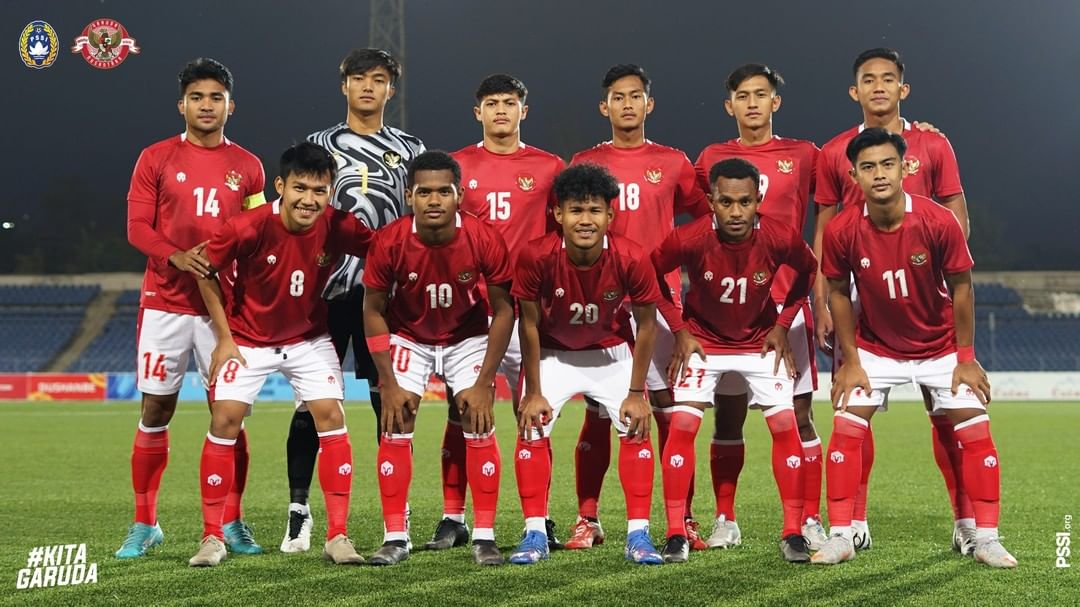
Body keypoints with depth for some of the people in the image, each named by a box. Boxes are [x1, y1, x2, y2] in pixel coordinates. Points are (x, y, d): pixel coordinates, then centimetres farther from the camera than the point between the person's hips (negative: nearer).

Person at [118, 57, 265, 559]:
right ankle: (144, 524, 11)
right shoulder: (156, 159, 4)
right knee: (155, 410, 1)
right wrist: (176, 257, -18)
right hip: (165, 303, -1)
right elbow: (137, 227, -1)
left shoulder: (247, 167, 9)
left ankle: (231, 523, 11)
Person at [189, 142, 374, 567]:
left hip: (310, 338, 2)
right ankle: (212, 537, 1)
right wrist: (224, 337, -9)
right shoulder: (248, 228, -27)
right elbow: (206, 272, -11)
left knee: (331, 417, -11)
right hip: (248, 338, -2)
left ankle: (338, 536, -4)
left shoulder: (339, 228, -22)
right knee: (225, 419, -10)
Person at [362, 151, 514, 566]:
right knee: (395, 428, -10)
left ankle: (484, 536, -1)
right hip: (408, 337, 0)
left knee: (479, 426, -11)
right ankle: (396, 538, -2)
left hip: (468, 337, 0)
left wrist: (483, 383, -16)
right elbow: (373, 311, -11)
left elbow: (503, 310, -14)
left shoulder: (484, 240, -26)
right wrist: (389, 384, -15)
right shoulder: (390, 243, -25)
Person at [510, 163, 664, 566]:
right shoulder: (536, 257, -30)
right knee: (532, 429, -11)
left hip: (611, 353, 0)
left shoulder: (631, 259, -28)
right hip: (554, 354, 0)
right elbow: (529, 325, -16)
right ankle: (535, 535, -1)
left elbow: (646, 325, -13)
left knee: (636, 427, -10)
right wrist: (533, 393, -12)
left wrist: (636, 393, -11)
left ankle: (638, 535, -1)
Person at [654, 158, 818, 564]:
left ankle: (793, 534, 1)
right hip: (702, 341, -1)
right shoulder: (689, 240, -27)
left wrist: (782, 324, -3)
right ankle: (676, 535, -4)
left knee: (786, 426, -8)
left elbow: (808, 271, 0)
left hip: (761, 341, 1)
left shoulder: (780, 238, -23)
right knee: (682, 425, -13)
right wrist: (680, 329, -6)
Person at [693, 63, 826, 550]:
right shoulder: (712, 159, 10)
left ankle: (810, 522, 3)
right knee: (728, 414, 3)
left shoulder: (803, 156, 7)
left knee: (799, 414, -2)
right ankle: (725, 522, 11)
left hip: (787, 301, -1)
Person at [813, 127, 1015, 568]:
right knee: (846, 429, -10)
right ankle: (840, 537, -1)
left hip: (940, 346, 0)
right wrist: (850, 361, -5)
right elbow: (838, 292, -5)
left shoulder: (939, 222, -23)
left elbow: (961, 288, -11)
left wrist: (966, 359, -8)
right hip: (875, 347, 1)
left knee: (975, 432, -5)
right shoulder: (841, 231, -20)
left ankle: (986, 539, 5)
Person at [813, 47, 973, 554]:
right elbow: (823, 234, 10)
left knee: (945, 407, -2)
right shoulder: (834, 154, 8)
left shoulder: (933, 145, 6)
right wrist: (820, 305, 3)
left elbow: (957, 223, 7)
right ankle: (855, 522, 9)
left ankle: (966, 520, 5)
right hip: (858, 294, 1)